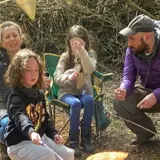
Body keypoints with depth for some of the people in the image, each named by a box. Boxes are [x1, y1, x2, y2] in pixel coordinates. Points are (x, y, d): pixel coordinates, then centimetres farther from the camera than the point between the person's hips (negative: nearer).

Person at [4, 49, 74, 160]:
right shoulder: (15, 95, -17)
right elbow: (20, 117, -36)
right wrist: (31, 132, -55)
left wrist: (53, 133, 5)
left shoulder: (39, 94, 10)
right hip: (19, 142, -8)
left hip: (39, 137, 8)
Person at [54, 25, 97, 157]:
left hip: (84, 91, 1)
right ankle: (73, 140, -23)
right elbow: (57, 78, -8)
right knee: (76, 103, -34)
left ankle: (86, 137, -22)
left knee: (89, 100, -34)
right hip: (67, 91, -1)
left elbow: (90, 69, -19)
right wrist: (68, 77, -30)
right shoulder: (65, 56, 2)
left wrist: (82, 52, -30)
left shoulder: (90, 54, 4)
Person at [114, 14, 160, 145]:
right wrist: (124, 90, -34)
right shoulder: (132, 50, -13)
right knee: (120, 103, -17)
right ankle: (146, 131, 8)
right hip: (146, 90, 5)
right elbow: (129, 76, -12)